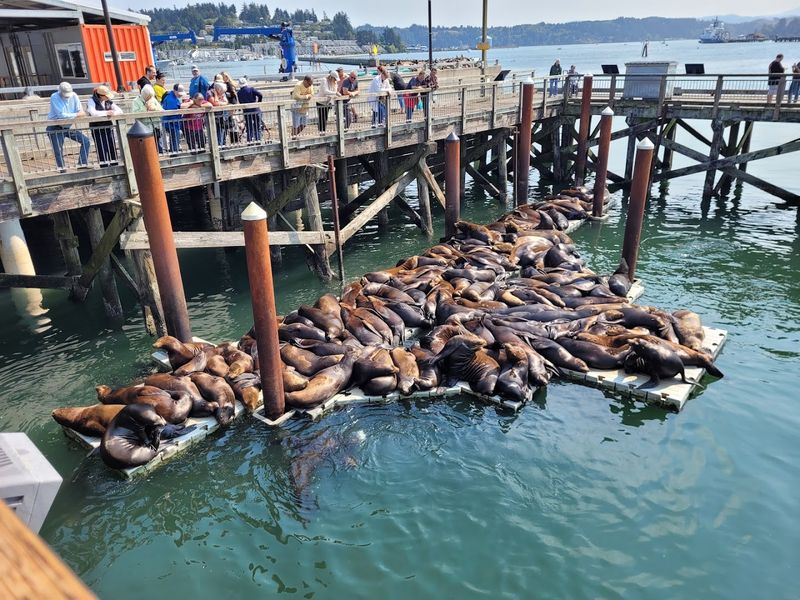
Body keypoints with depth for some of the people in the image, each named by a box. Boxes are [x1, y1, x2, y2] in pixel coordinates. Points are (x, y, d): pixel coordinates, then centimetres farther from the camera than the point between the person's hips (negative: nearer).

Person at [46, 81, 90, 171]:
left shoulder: (73, 96, -3)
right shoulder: (54, 97, -17)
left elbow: (81, 112, -3)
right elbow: (61, 115, -25)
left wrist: (81, 113, -27)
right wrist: (77, 114, -18)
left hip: (68, 127, 5)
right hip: (55, 128, -5)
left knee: (86, 142, -3)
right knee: (58, 151, -4)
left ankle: (82, 164, 3)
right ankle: (62, 169, 11)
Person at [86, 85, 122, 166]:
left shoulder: (108, 101, 8)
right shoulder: (91, 101, -7)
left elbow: (120, 110, 2)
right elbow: (92, 113, -25)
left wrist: (113, 112, -18)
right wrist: (106, 113, -25)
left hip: (108, 128, 5)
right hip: (97, 130, -5)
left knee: (112, 149, 4)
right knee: (102, 151, -7)